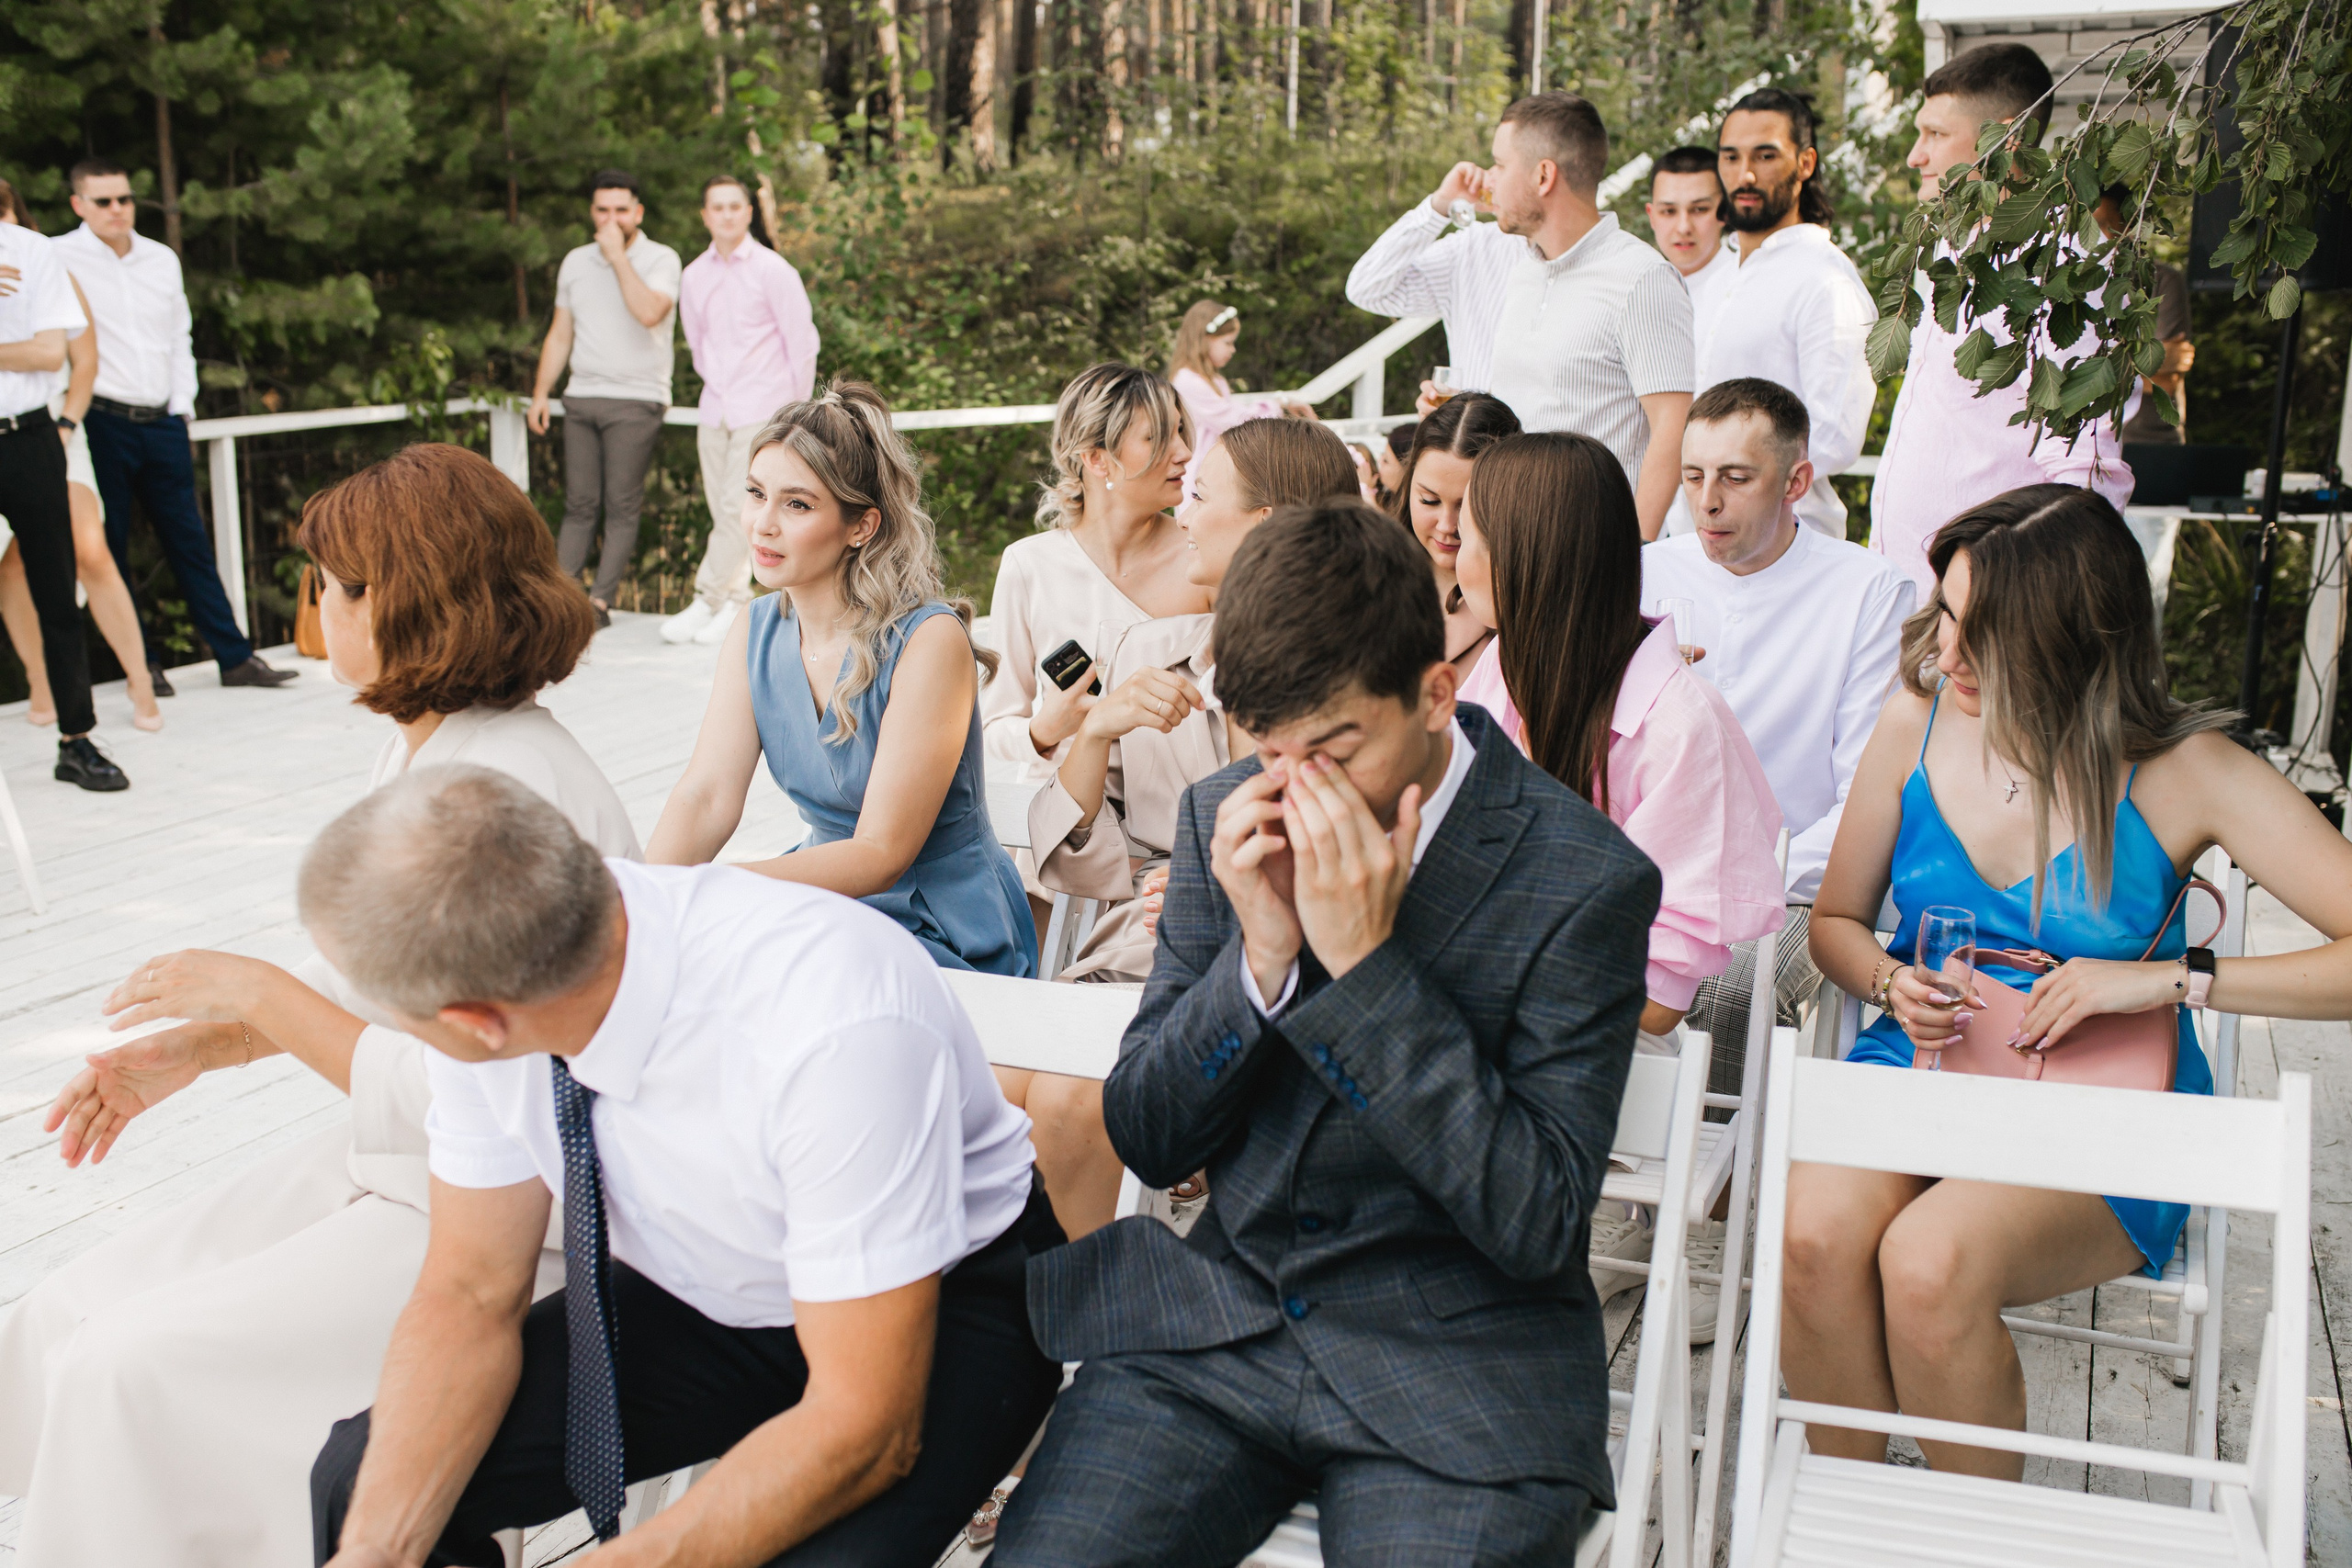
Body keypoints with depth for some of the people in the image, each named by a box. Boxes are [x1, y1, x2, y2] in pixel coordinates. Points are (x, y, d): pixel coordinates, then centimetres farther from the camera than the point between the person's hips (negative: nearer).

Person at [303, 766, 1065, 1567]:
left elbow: (868, 1427, -31)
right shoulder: (488, 1004, -19)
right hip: (697, 1297, 5)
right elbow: (471, 1293, -7)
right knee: (363, 1484, -7)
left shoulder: (835, 1029, -38)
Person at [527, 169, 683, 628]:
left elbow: (648, 313, -22)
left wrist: (618, 255, -14)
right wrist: (540, 393, 13)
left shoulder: (660, 259, -2)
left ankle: (600, 601, -2)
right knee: (579, 504, 3)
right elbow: (560, 335, 19)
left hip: (636, 400, -4)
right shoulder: (575, 262, 14)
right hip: (581, 397, 5)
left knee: (622, 506, -5)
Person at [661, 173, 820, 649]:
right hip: (715, 410, 5)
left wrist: (796, 410, 2)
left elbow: (803, 342, -2)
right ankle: (736, 601, 11)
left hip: (762, 411, -5)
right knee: (724, 514, 5)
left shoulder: (773, 271, -5)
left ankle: (707, 601, -6)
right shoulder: (694, 276, 9)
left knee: (739, 508, -12)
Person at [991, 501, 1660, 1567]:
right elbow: (1145, 1140, 4)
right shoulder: (1225, 823, 1)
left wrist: (1365, 961, -21)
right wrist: (1261, 954, -14)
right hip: (1219, 1326, 3)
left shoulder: (1589, 882, -12)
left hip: (1459, 1376, -2)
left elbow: (1536, 1223, -15)